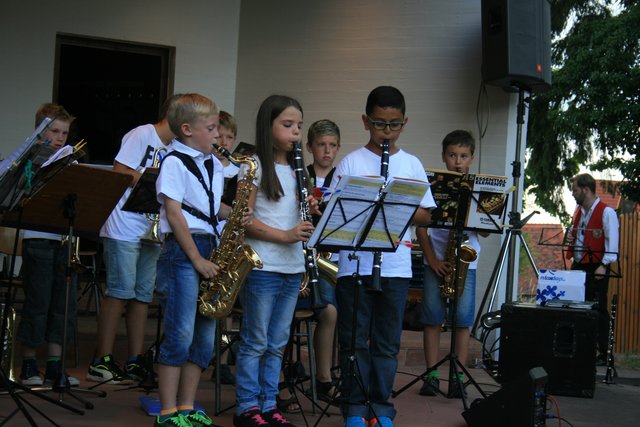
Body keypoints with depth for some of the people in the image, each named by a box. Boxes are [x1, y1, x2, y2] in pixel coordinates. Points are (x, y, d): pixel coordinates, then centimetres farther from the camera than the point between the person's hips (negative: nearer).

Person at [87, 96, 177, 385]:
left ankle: (135, 362, 11)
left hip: (152, 229, 8)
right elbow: (120, 173, -14)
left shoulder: (173, 149, 16)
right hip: (125, 227, -8)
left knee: (143, 294, 7)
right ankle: (101, 363, -2)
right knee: (120, 292, -8)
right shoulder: (142, 135, -6)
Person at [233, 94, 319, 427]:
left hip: (292, 267, 7)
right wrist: (284, 235, -23)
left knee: (277, 343, 11)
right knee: (255, 342, 0)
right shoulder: (254, 166, -6)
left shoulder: (295, 169, 15)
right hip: (262, 267, -7)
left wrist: (311, 212, -3)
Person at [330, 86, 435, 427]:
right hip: (355, 264, -1)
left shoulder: (412, 164, 8)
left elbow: (425, 216, 6)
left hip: (395, 266, 2)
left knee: (387, 342, 8)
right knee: (354, 339, 4)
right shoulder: (351, 162, 2)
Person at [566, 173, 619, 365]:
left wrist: (604, 265, -20)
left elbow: (612, 241, -14)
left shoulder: (606, 212, -9)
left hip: (596, 268, -7)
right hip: (578, 266, 7)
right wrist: (573, 258, 12)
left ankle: (603, 353, 2)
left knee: (598, 310, -4)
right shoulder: (578, 211, 15)